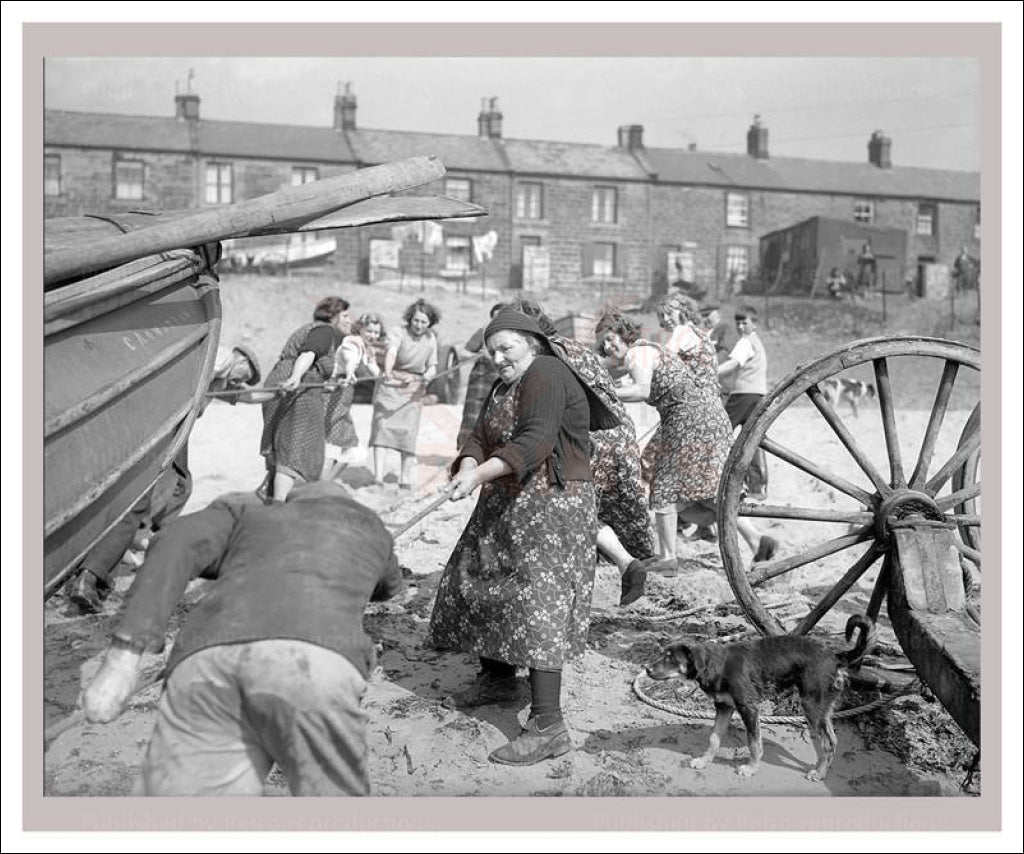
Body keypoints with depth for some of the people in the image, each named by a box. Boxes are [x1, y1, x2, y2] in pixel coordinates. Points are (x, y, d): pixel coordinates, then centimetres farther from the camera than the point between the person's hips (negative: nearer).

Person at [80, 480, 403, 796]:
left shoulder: (243, 514, 38)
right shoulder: (364, 523, 39)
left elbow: (175, 545, 17)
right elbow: (389, 585, 61)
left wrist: (122, 655, 7)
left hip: (206, 664, 1)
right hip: (311, 665, -1)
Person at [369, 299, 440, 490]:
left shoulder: (431, 339, 4)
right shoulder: (398, 332, -12)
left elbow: (432, 366, 11)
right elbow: (391, 352, -31)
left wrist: (427, 376, -14)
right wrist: (387, 371, -52)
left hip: (413, 389, 3)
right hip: (390, 385, -3)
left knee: (408, 430, -3)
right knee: (382, 425, -11)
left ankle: (405, 479, 6)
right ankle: (378, 476, -14)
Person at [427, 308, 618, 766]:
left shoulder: (546, 374, -13)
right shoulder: (504, 386, 18)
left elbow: (536, 441, -25)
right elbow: (481, 435, 8)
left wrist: (481, 473, -32)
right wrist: (468, 466, -13)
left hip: (551, 505, -10)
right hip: (506, 506, 11)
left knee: (536, 601, -15)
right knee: (480, 583, 17)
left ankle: (547, 727, -14)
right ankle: (496, 677, 37)